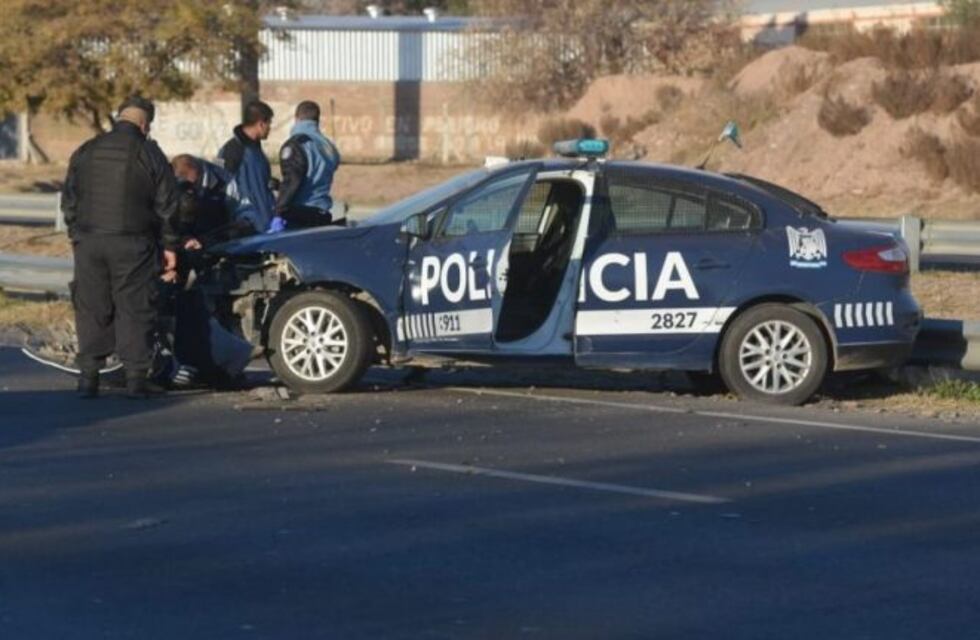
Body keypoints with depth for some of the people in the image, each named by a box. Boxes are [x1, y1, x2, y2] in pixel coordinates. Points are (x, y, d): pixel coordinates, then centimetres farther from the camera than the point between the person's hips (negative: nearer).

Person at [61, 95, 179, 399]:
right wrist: (170, 246, 4)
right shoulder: (149, 154, -3)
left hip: (88, 242, 3)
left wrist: (76, 236, 21)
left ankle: (88, 376, 6)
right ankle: (136, 378, 0)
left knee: (91, 308, 8)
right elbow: (167, 205, -3)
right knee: (135, 309, 2)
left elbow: (69, 200, 13)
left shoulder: (86, 152, 9)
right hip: (132, 245, -3)